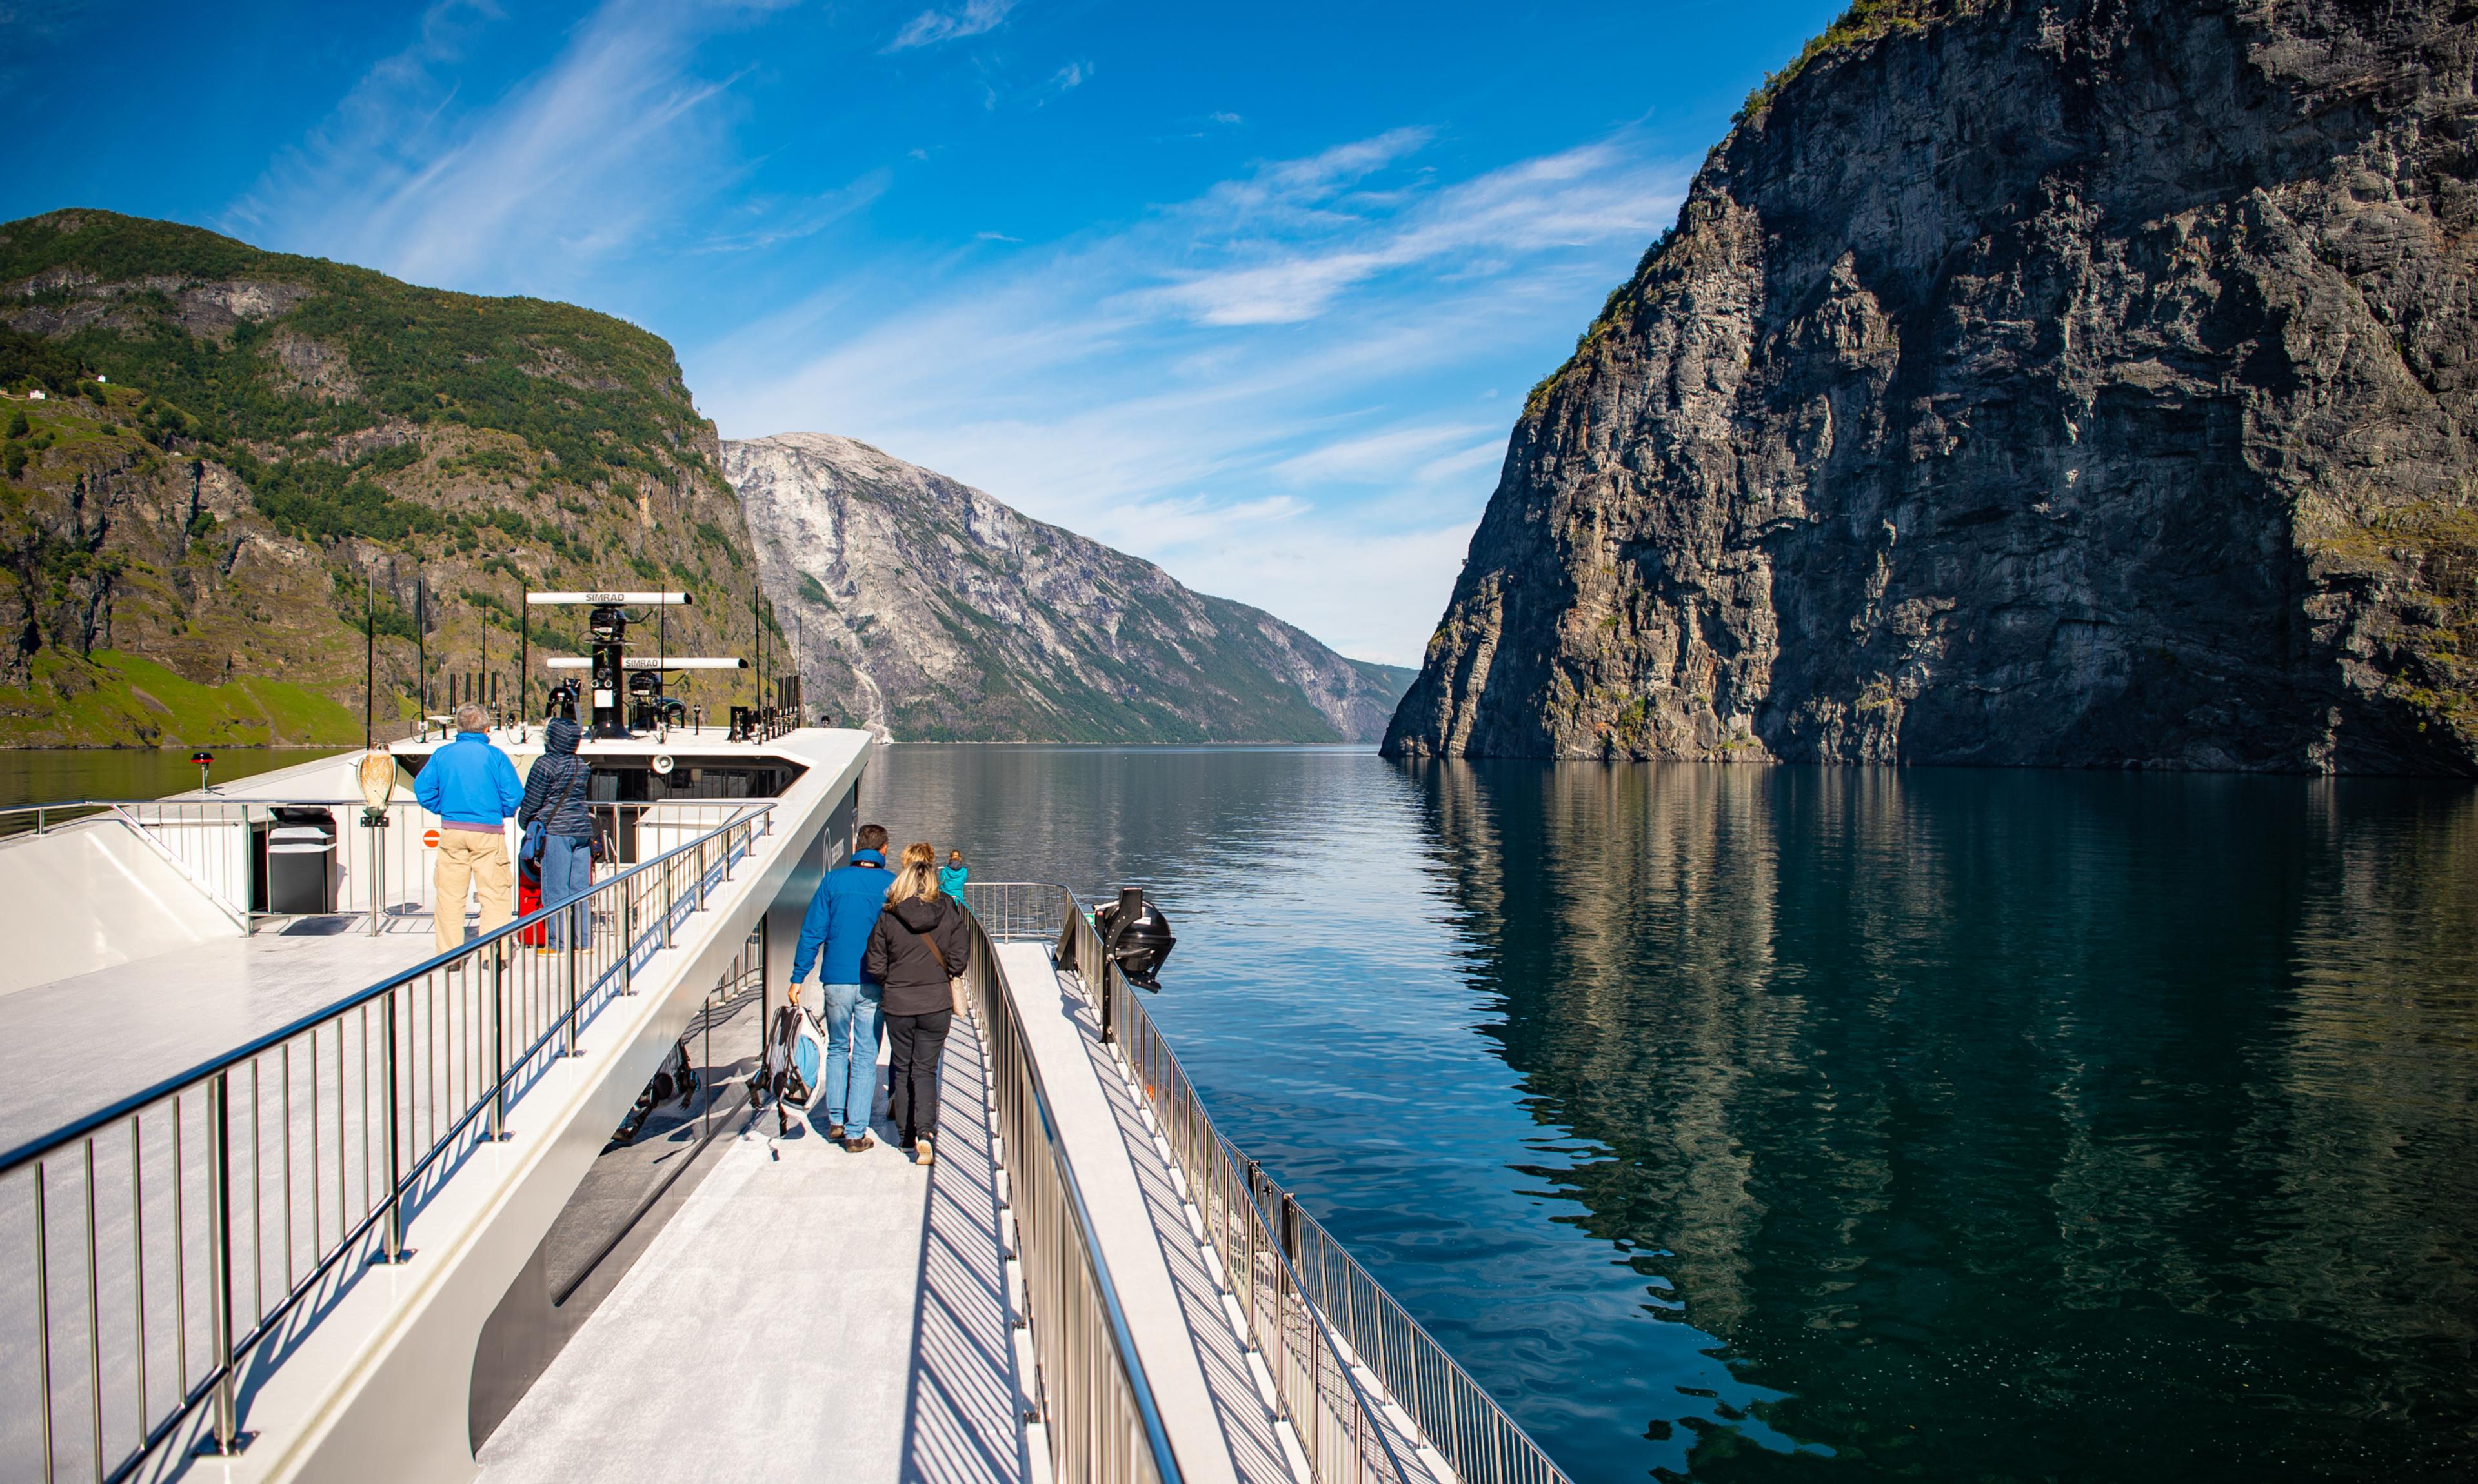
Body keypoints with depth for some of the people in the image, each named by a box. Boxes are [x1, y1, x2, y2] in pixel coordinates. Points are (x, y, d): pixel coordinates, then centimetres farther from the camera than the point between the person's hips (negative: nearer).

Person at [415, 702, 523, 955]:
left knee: (450, 894, 9)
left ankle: (449, 954, 12)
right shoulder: (495, 755, -4)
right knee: (494, 894, 3)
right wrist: (502, 814, 11)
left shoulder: (442, 754, 4)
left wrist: (443, 809, 16)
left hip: (451, 832, 3)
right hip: (489, 833, -3)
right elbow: (514, 795, -8)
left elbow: (422, 788, 2)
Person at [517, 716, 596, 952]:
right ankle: (584, 941, 11)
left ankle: (558, 943, -1)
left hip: (556, 831, -6)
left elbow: (531, 800, -5)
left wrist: (524, 823, 11)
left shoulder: (546, 763, -9)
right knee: (580, 888, 9)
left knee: (555, 890, -1)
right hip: (582, 830, 6)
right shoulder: (582, 765, 10)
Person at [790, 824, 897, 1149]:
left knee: (837, 1049, 21)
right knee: (865, 1057, 5)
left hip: (836, 979, 1)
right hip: (874, 984, -1)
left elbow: (812, 932, -2)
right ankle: (855, 1133, 5)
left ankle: (836, 1120, 20)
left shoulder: (833, 881, -2)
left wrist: (798, 978, 3)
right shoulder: (892, 884, -3)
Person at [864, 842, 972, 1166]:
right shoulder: (950, 913, -6)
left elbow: (875, 966, -6)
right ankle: (925, 1132, -12)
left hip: (898, 1004, 0)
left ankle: (907, 1132, 24)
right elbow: (959, 959, -5)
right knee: (925, 1069, 7)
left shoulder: (889, 917, -8)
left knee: (902, 1069, 16)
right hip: (937, 1003, 0)